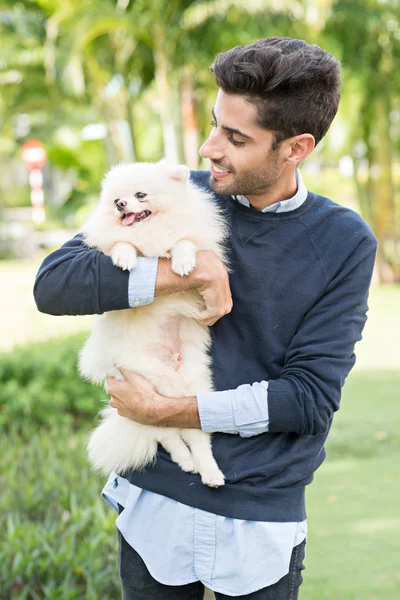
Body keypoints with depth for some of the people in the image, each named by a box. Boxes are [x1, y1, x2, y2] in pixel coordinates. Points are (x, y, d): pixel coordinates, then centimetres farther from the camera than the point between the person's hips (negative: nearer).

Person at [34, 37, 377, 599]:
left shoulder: (345, 242, -8)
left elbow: (313, 396, -12)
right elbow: (53, 282, -12)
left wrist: (167, 410, -17)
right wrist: (187, 270, -23)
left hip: (262, 522, -1)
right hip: (154, 504, 1)